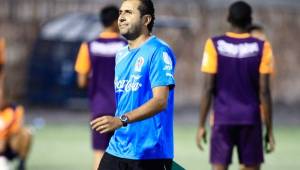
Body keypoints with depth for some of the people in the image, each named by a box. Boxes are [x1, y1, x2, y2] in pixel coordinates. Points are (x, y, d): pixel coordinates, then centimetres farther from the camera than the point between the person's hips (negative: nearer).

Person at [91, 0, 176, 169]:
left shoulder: (158, 51, -11)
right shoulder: (121, 54, 15)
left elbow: (160, 101, -22)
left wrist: (121, 120, -32)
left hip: (149, 154, -7)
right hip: (117, 150, 7)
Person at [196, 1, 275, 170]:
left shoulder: (214, 45, -3)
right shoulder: (262, 48, -2)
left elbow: (208, 88, -5)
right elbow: (264, 91, -4)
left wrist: (201, 125, 1)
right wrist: (269, 129, 2)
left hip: (222, 119, 0)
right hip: (251, 119, 0)